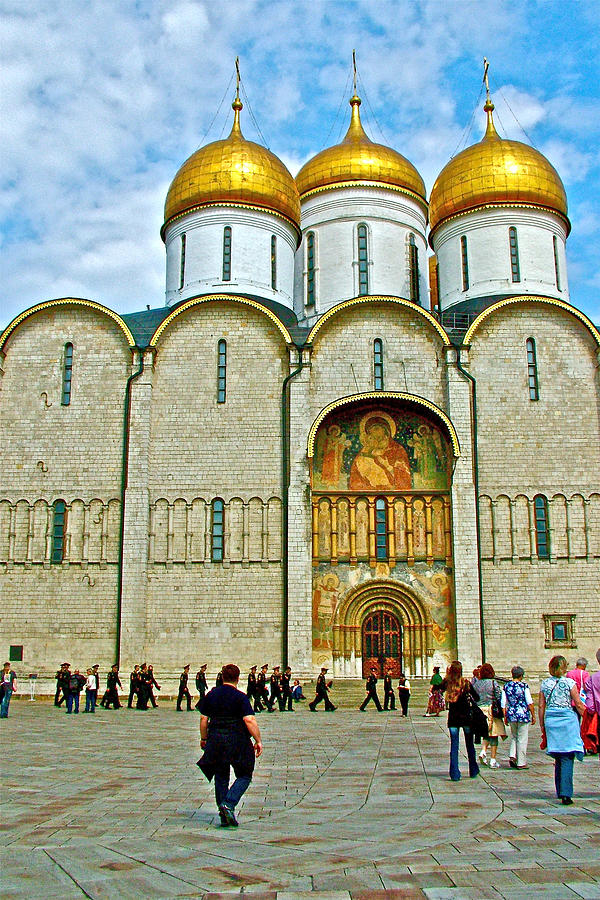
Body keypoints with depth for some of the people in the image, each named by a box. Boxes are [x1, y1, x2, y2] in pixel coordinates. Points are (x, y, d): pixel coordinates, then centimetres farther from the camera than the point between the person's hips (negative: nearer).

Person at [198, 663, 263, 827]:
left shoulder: (211, 695, 5)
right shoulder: (240, 697, -10)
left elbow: (203, 718, 7)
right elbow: (250, 720, -17)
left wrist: (203, 738, 19)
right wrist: (258, 741, -11)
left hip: (215, 739, 4)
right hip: (237, 741, -4)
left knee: (221, 777, 14)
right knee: (244, 776, 9)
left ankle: (224, 817, 14)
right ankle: (229, 804, -11)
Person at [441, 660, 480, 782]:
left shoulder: (446, 683, -7)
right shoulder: (466, 683, -9)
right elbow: (476, 697, -4)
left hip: (453, 717, 1)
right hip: (466, 717, -1)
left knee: (454, 745, 5)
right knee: (469, 744, 15)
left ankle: (454, 774, 1)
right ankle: (473, 771, 26)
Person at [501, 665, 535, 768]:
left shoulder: (506, 686, 2)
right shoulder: (524, 686, -9)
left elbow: (503, 703, 3)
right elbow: (529, 702, -9)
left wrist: (505, 717, 12)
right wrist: (533, 716, 0)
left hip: (511, 714, 4)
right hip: (523, 714, -4)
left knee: (514, 737, 21)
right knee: (522, 739, 5)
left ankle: (512, 756, 3)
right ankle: (521, 762, 9)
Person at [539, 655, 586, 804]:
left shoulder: (545, 683, 6)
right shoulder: (569, 682, -5)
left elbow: (541, 705, 8)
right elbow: (579, 705, -3)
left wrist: (542, 725, 16)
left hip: (550, 720, 4)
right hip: (567, 719, -4)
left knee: (558, 758, 16)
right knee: (567, 758, -3)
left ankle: (560, 792, 22)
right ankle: (565, 793, -10)